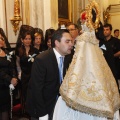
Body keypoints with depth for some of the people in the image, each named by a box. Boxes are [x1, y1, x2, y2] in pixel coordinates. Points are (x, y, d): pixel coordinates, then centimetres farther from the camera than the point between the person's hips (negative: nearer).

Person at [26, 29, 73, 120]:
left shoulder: (67, 57, -3)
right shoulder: (41, 59, -22)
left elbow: (61, 81, 5)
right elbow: (37, 89, -21)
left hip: (58, 105, 5)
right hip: (41, 106, -5)